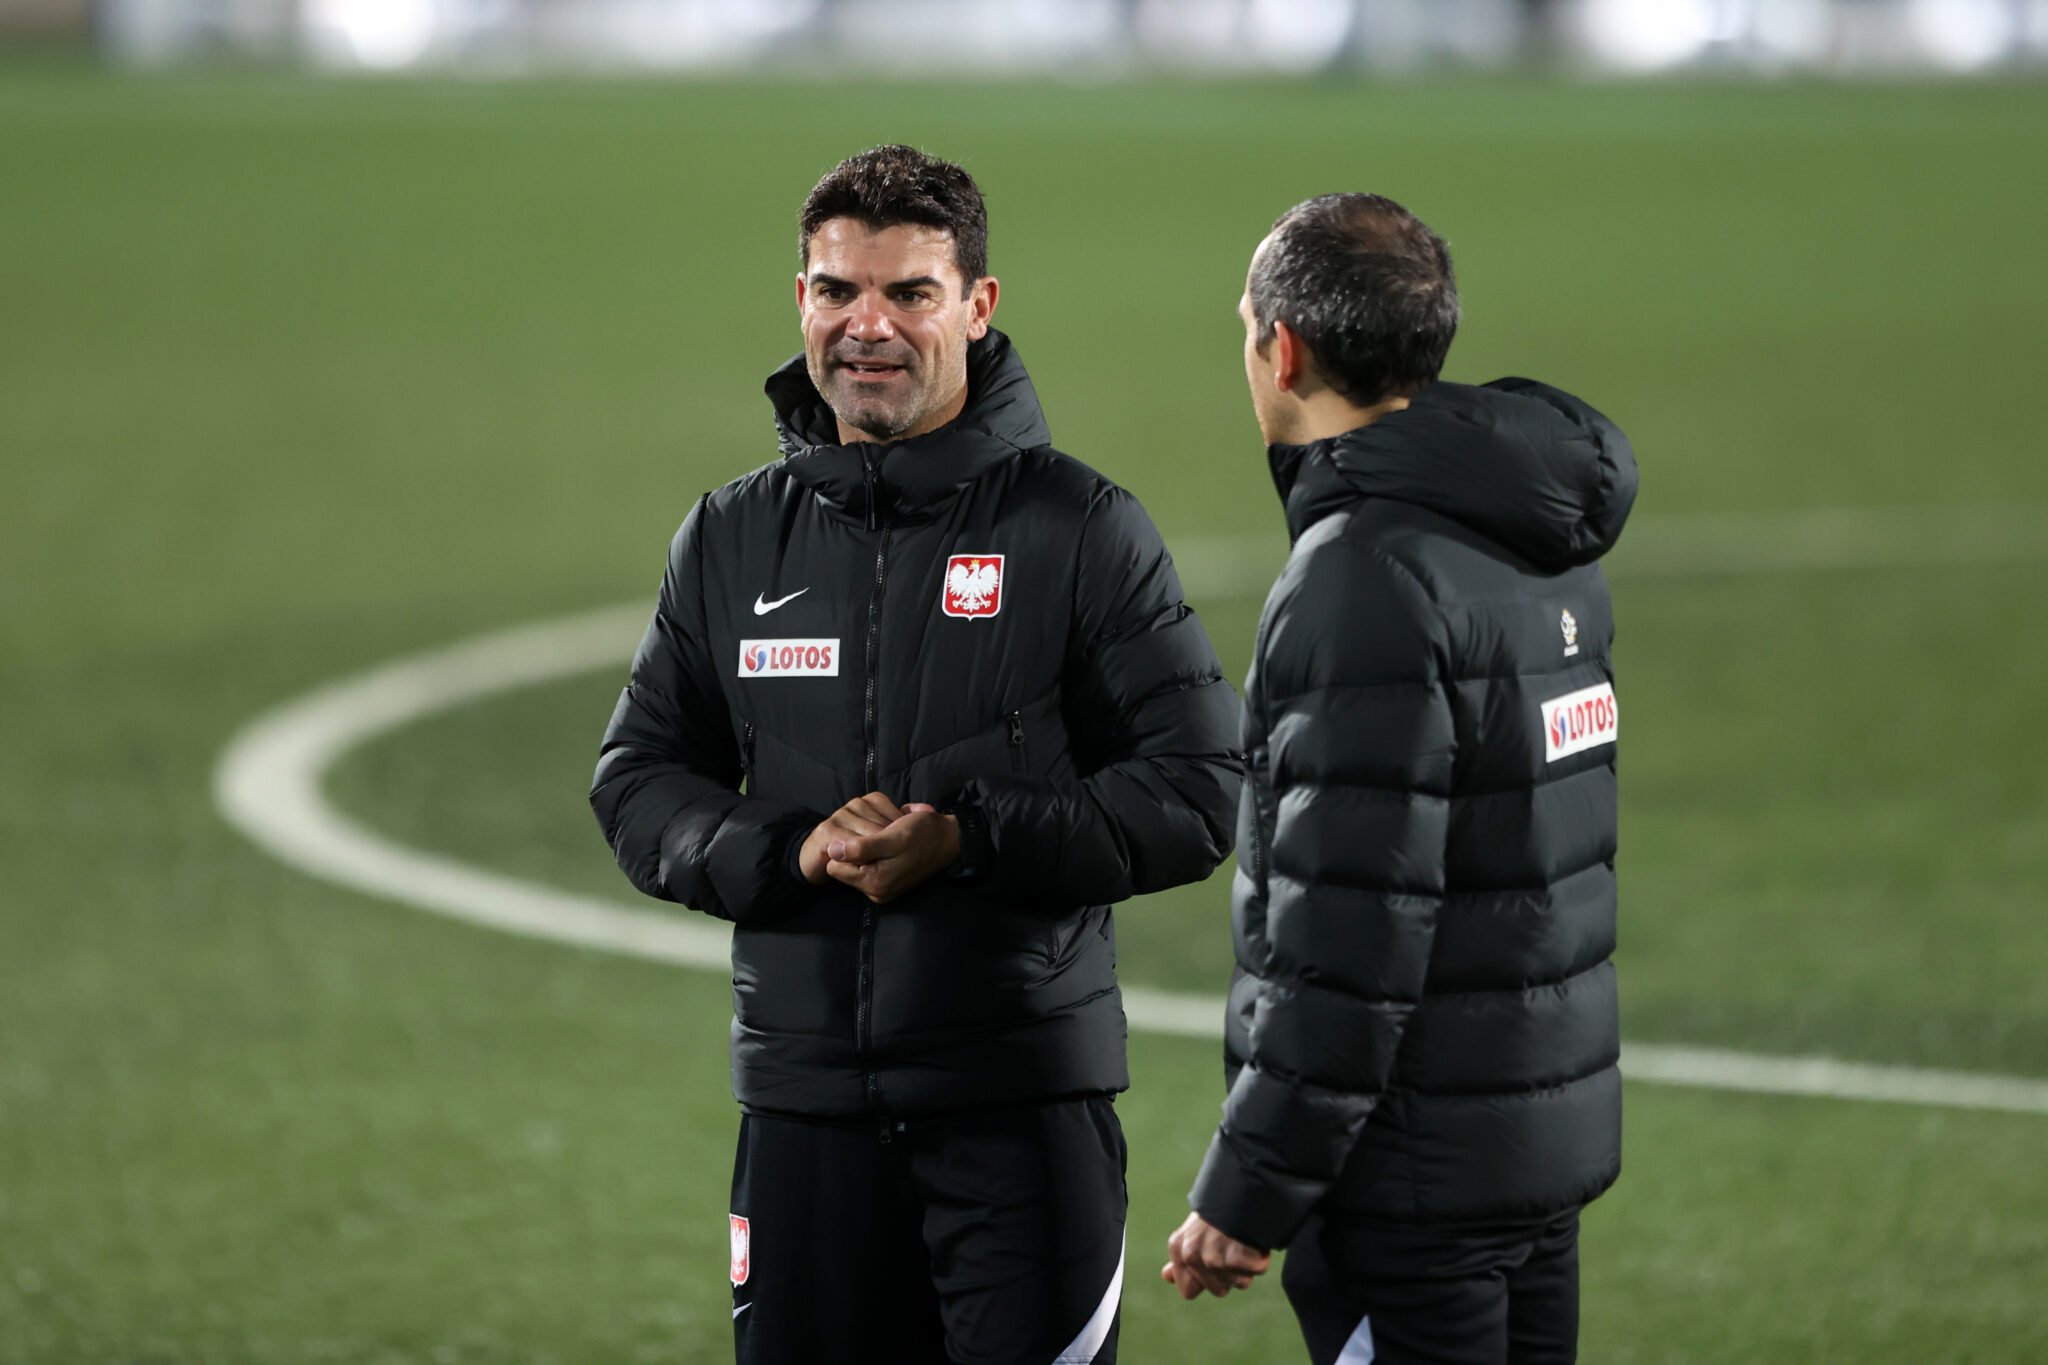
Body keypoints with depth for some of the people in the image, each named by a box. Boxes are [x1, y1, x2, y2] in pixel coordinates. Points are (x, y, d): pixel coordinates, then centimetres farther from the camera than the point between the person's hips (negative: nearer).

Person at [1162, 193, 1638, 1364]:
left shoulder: (1370, 577, -18)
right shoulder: (1546, 553, 11)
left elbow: (1350, 934, -22)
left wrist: (1250, 1190, -17)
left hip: (1416, 1179, -9)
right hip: (1555, 1133, 9)